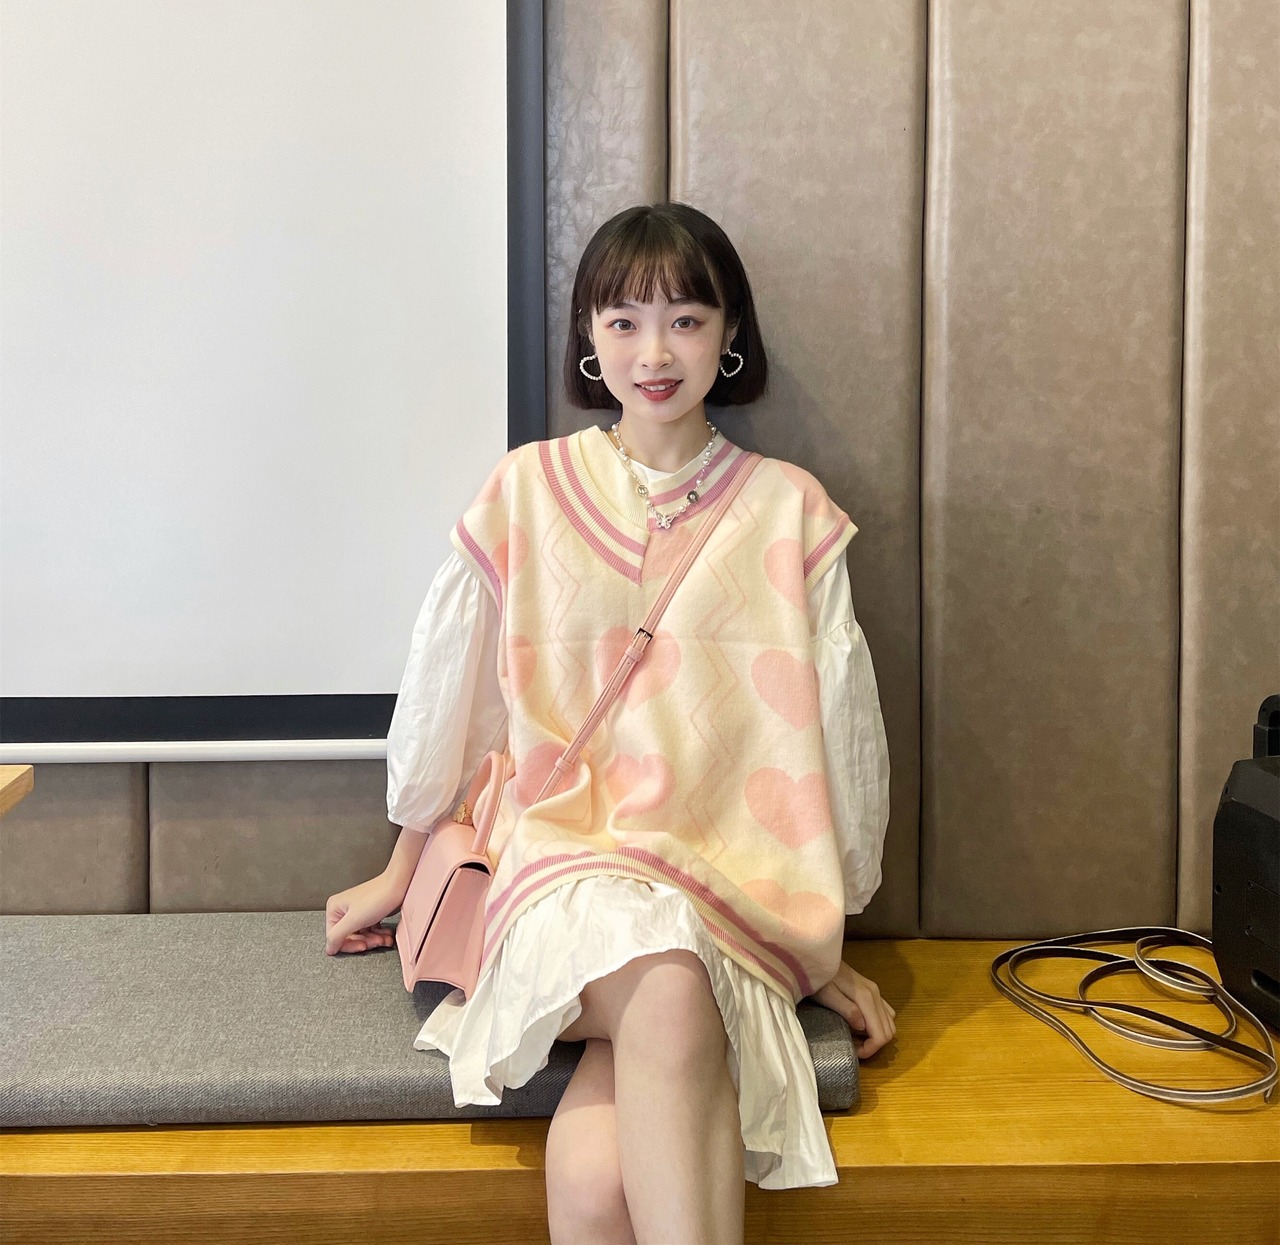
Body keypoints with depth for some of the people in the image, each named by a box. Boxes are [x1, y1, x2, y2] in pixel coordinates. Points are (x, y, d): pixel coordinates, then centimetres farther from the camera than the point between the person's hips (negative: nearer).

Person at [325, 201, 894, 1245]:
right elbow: (448, 691, 13)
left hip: (730, 878, 0)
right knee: (668, 989, -34)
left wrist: (828, 952, 11)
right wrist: (399, 875, 22)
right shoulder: (528, 491, 5)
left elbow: (834, 728, 7)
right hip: (564, 852, 0)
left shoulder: (789, 511, 4)